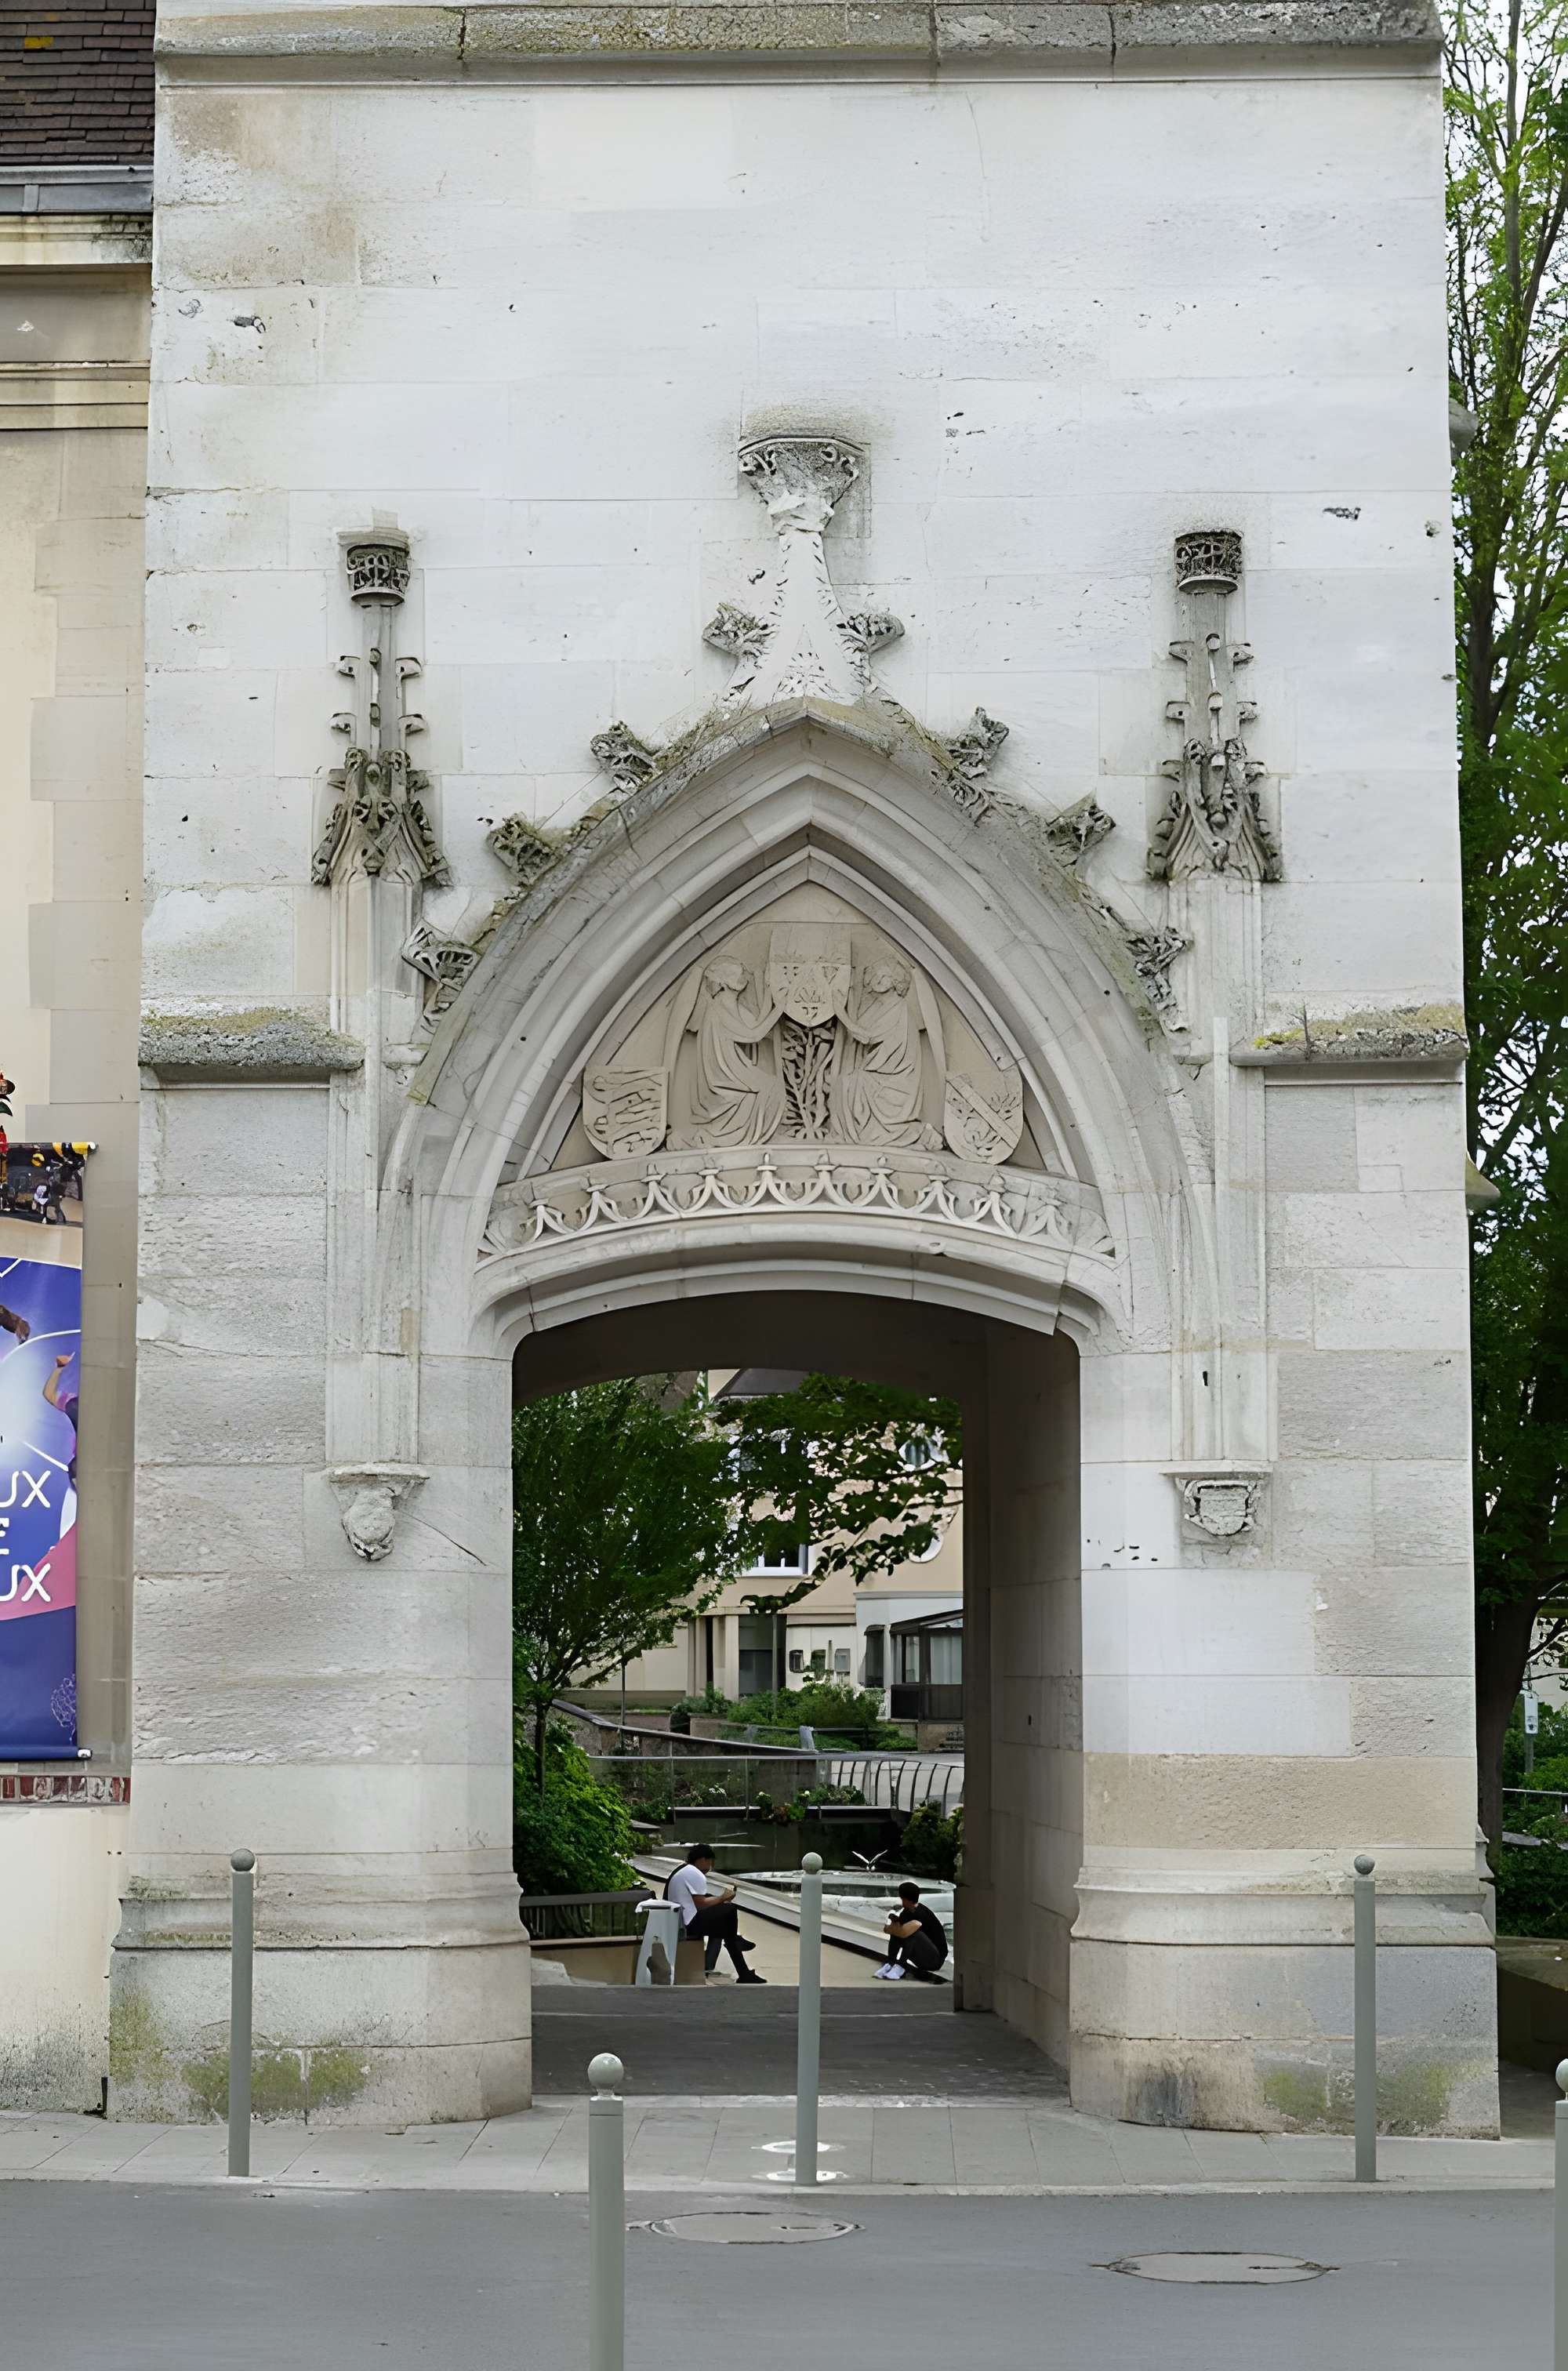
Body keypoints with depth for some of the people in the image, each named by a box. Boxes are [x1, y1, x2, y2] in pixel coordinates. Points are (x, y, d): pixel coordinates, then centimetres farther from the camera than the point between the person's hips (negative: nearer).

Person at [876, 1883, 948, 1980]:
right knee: (896, 1931, -3)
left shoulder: (920, 1914, -24)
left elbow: (904, 1932, -34)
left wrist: (889, 1928, -15)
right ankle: (890, 1964, -14)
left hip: (936, 1959, -9)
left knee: (913, 1932, -31)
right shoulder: (907, 1911, 2)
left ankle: (900, 1966, -26)